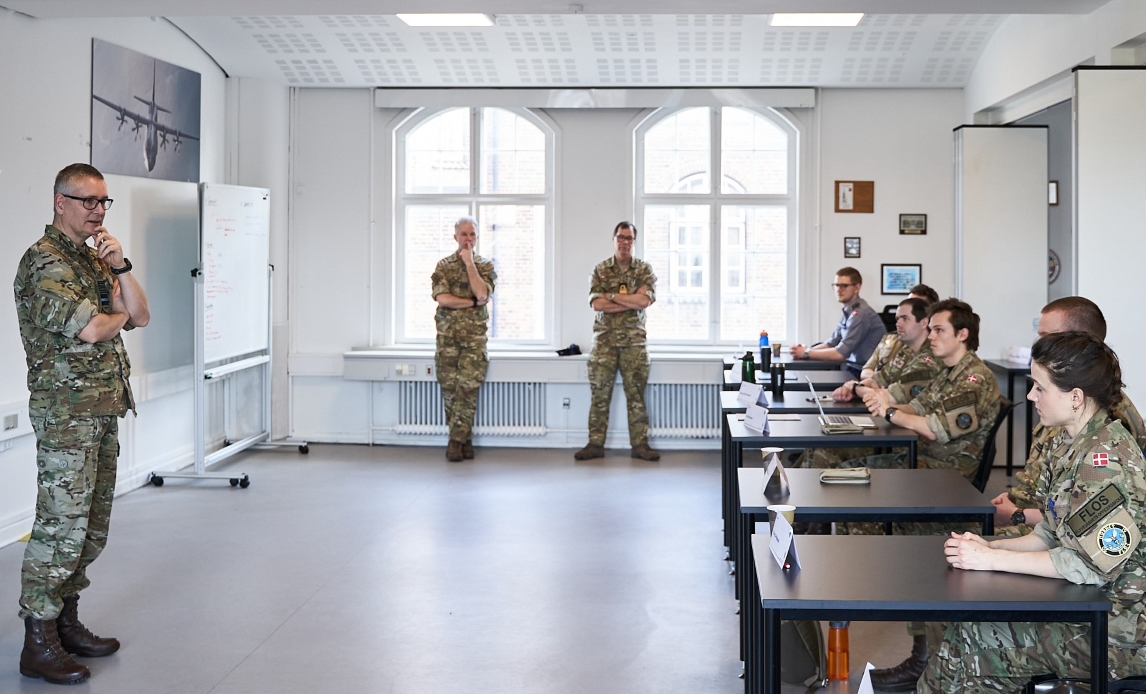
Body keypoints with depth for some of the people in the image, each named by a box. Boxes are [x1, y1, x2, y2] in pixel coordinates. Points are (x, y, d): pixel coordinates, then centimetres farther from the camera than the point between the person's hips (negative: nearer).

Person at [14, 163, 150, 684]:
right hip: (67, 412, -9)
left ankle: (66, 622, 24)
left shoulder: (95, 258, 17)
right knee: (61, 528, -7)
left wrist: (120, 267, -2)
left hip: (104, 412, 9)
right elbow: (88, 329, -23)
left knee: (91, 528, 13)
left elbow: (141, 317, 12)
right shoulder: (44, 261, -11)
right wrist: (117, 313, -1)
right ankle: (38, 645, 0)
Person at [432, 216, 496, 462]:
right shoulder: (443, 265, 7)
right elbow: (442, 298, -7)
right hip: (447, 334, 1)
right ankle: (464, 439, 11)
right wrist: (471, 302, -9)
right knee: (449, 388, 1)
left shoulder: (485, 266, 6)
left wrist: (469, 262, -10)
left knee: (468, 387, -10)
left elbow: (481, 293, -13)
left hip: (474, 336, -1)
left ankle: (457, 440, -5)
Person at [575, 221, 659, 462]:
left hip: (634, 340, 0)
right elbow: (597, 304, -8)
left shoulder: (644, 270, 5)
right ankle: (595, 444, 5)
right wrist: (631, 302, -10)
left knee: (636, 394, 2)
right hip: (604, 339, 0)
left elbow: (644, 300, -12)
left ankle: (640, 445, 7)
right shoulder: (600, 270, 6)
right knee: (599, 393, 0)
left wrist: (611, 296, -9)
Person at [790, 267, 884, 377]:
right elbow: (831, 343, 15)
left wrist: (806, 353, -11)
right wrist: (806, 350, -2)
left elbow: (840, 353, -20)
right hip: (855, 368, 8)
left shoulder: (860, 314, -19)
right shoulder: (849, 312, 9)